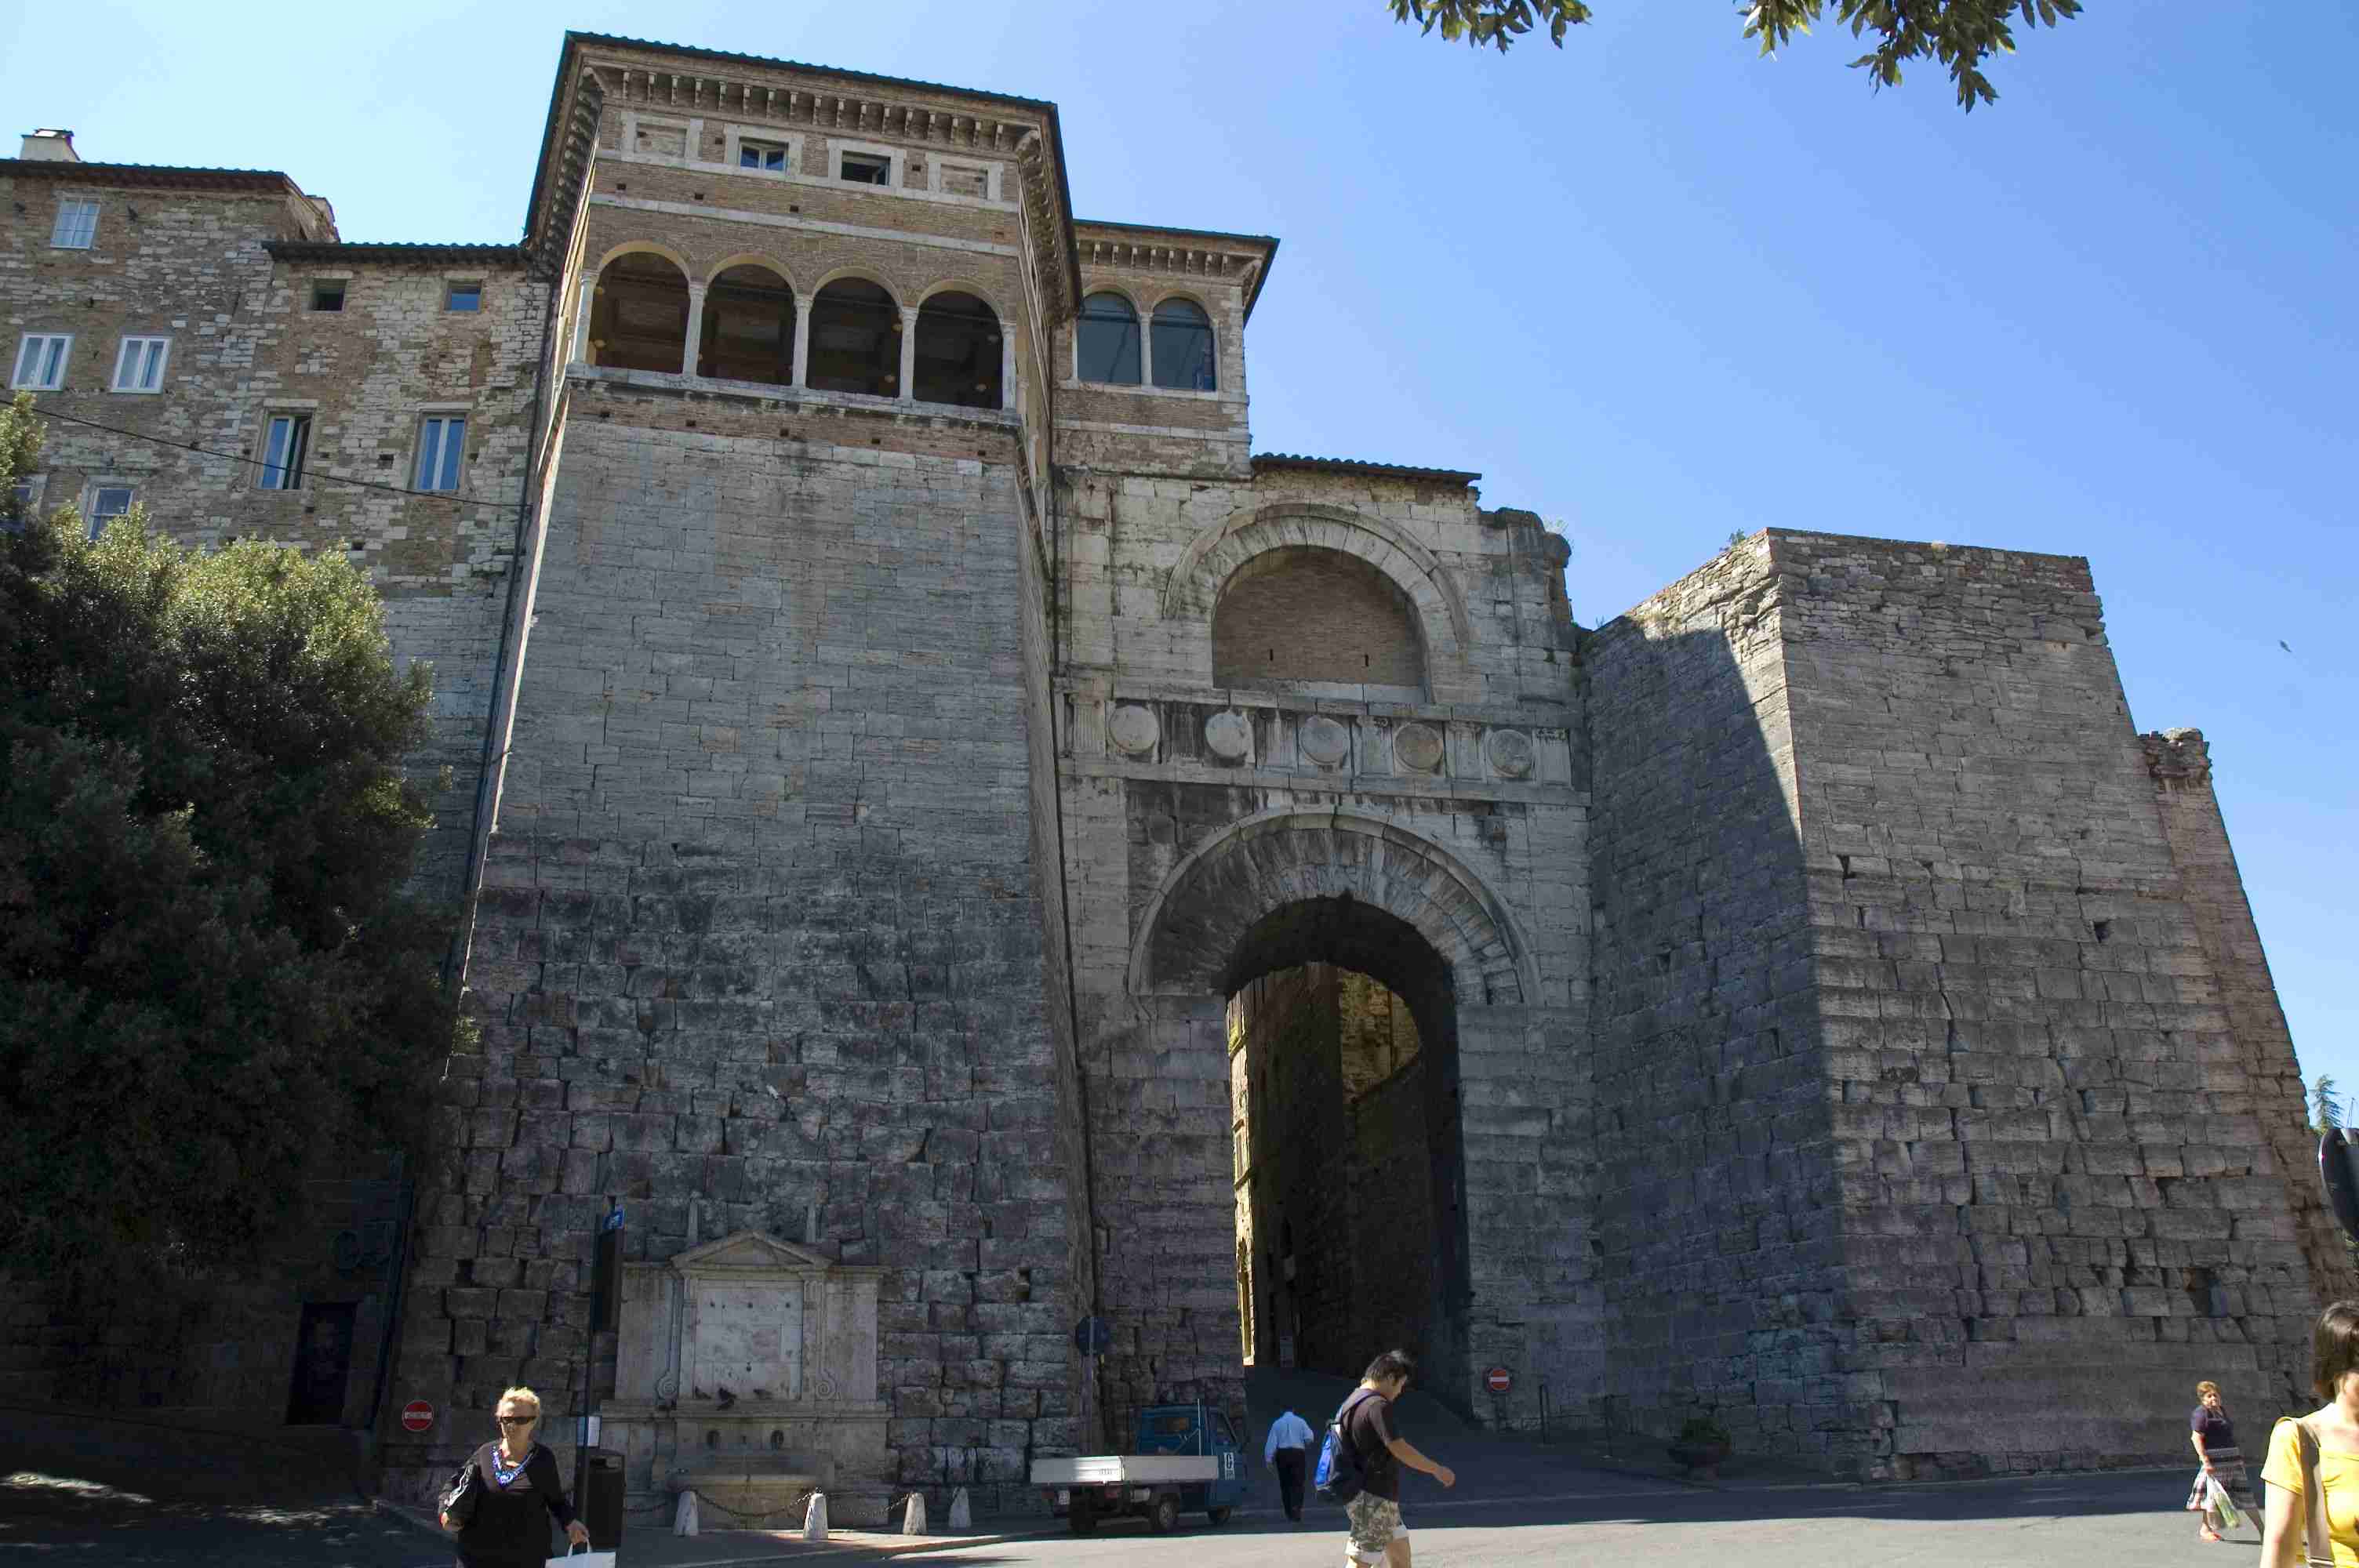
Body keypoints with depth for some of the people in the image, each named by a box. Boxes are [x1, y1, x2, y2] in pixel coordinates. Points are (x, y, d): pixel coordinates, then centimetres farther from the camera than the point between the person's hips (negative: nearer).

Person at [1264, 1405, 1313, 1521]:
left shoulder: (1277, 1423, 8)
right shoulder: (1300, 1421, 5)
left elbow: (1271, 1442, 0)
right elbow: (1309, 1438, -4)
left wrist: (1268, 1459, -3)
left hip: (1282, 1454, 2)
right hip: (1298, 1453, -1)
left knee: (1285, 1484, 10)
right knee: (1297, 1484, -2)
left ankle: (1289, 1513, 14)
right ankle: (1296, 1508, -20)